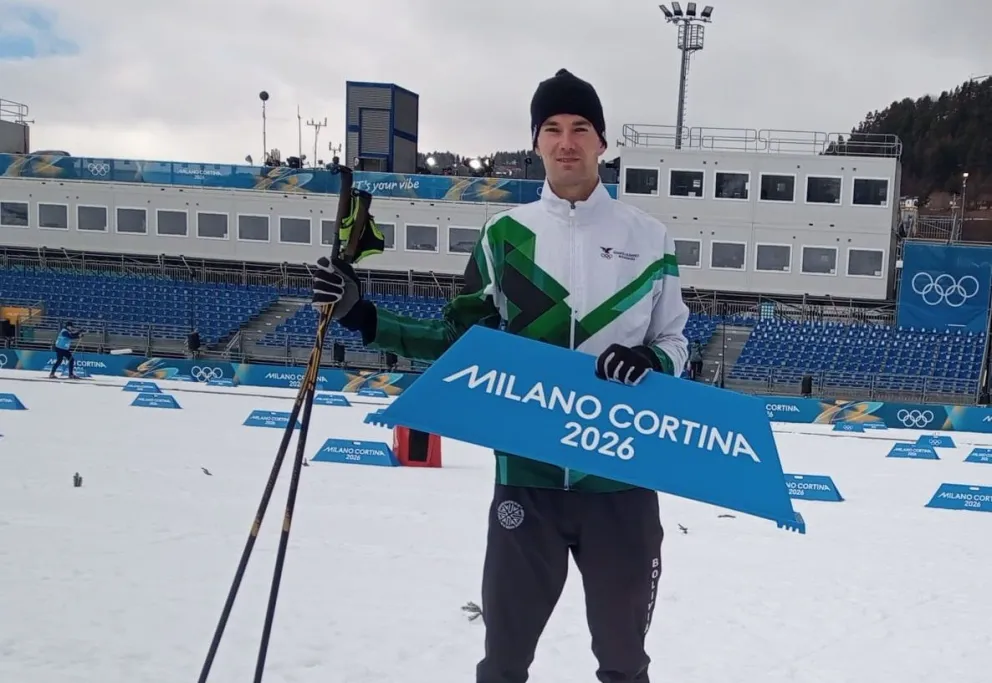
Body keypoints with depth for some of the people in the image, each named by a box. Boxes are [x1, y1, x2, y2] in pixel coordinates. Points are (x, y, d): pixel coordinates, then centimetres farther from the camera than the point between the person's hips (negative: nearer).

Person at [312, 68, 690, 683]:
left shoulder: (648, 238, 2)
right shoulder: (505, 235, 4)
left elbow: (675, 344, 8)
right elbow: (462, 341, 8)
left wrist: (649, 362, -15)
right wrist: (365, 318, -2)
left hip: (623, 477, 0)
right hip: (527, 474, 1)